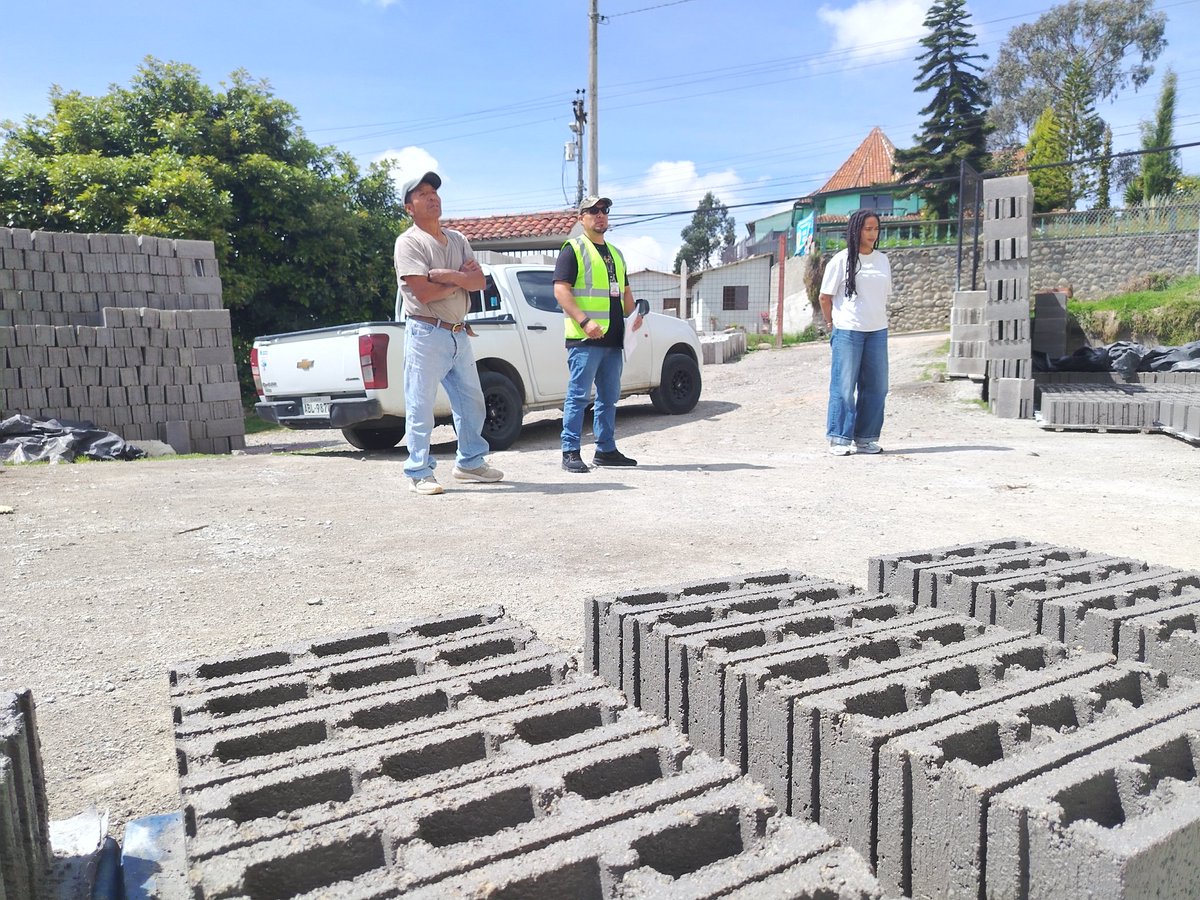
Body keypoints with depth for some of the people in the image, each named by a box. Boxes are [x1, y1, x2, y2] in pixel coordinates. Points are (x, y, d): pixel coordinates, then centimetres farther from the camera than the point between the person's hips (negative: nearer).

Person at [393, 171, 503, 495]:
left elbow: (480, 282, 2)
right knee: (421, 407, -3)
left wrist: (449, 276, -15)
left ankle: (470, 462, 29)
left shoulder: (457, 240, 15)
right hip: (426, 334, -7)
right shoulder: (409, 242, -6)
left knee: (471, 403, 15)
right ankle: (419, 474, 6)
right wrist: (462, 279, -7)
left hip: (459, 334, 7)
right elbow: (424, 293, -18)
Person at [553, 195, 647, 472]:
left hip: (614, 338, 8)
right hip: (585, 338, -8)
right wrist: (585, 321, -22)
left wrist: (636, 314, 8)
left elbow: (625, 291, 29)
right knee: (578, 395, -7)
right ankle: (570, 453, -3)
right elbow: (561, 290, -11)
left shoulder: (614, 253, 23)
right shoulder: (573, 249, -1)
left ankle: (606, 450, 21)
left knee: (609, 397, 12)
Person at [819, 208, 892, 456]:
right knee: (843, 386, -3)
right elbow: (825, 297, 0)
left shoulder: (882, 260, 12)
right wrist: (835, 325, 3)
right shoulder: (841, 260, -3)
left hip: (877, 331, 5)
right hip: (847, 331, -5)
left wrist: (877, 319, 11)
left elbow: (885, 295, 19)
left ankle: (865, 439, 16)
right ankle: (839, 440, 4)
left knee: (876, 386, 6)